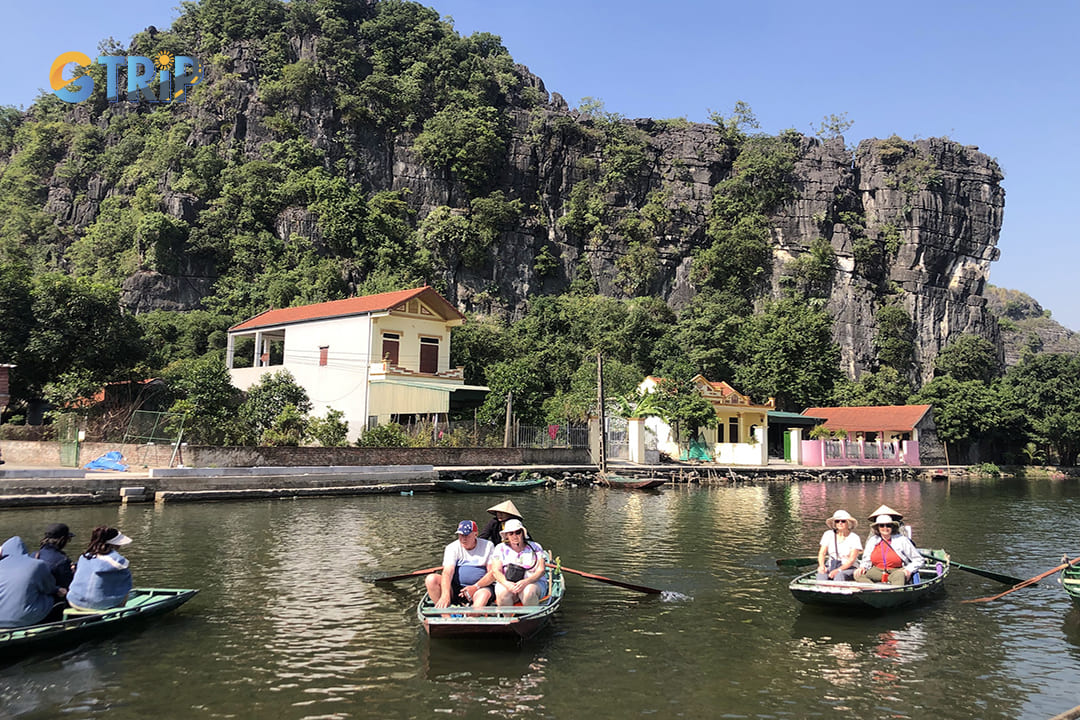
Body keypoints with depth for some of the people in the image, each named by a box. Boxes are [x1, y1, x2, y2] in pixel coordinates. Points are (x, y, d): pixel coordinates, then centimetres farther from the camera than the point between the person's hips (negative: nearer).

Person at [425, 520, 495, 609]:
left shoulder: (488, 546, 2)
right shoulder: (452, 548, 1)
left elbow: (493, 573, -4)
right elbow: (447, 572, -14)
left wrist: (475, 587, -19)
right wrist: (445, 595, -31)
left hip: (479, 587, -1)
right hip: (454, 589, 2)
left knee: (485, 593, -35)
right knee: (431, 579, -23)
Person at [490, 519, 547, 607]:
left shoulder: (535, 547, 8)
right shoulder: (500, 548, 10)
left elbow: (541, 571, -3)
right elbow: (496, 571, 0)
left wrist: (525, 582, -23)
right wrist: (506, 583, -23)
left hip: (533, 582, -1)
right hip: (507, 583, 1)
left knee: (529, 592, -36)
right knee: (503, 593, -34)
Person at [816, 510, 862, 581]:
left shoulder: (854, 538, -2)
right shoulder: (828, 534, 8)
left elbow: (851, 560, -10)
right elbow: (822, 553, 3)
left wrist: (838, 570, -25)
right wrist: (822, 565, -19)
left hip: (849, 568, -2)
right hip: (831, 566, 2)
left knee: (839, 575, -38)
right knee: (821, 574, -32)